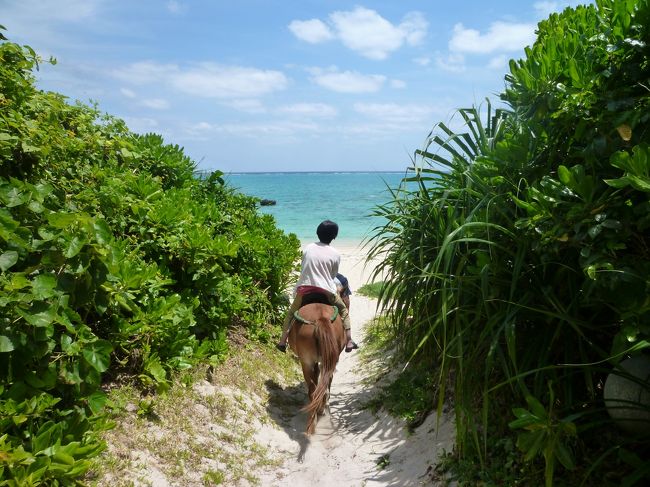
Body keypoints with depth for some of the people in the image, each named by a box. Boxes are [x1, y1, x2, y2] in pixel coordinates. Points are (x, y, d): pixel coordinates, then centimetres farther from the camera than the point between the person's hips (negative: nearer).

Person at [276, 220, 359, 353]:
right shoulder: (335, 254, -1)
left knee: (292, 312, 25)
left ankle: (282, 341, 21)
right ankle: (349, 341, 15)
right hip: (326, 290, -2)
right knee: (343, 310, 20)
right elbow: (333, 275, 9)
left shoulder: (308, 248, 5)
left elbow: (303, 268, 12)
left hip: (304, 287, 2)